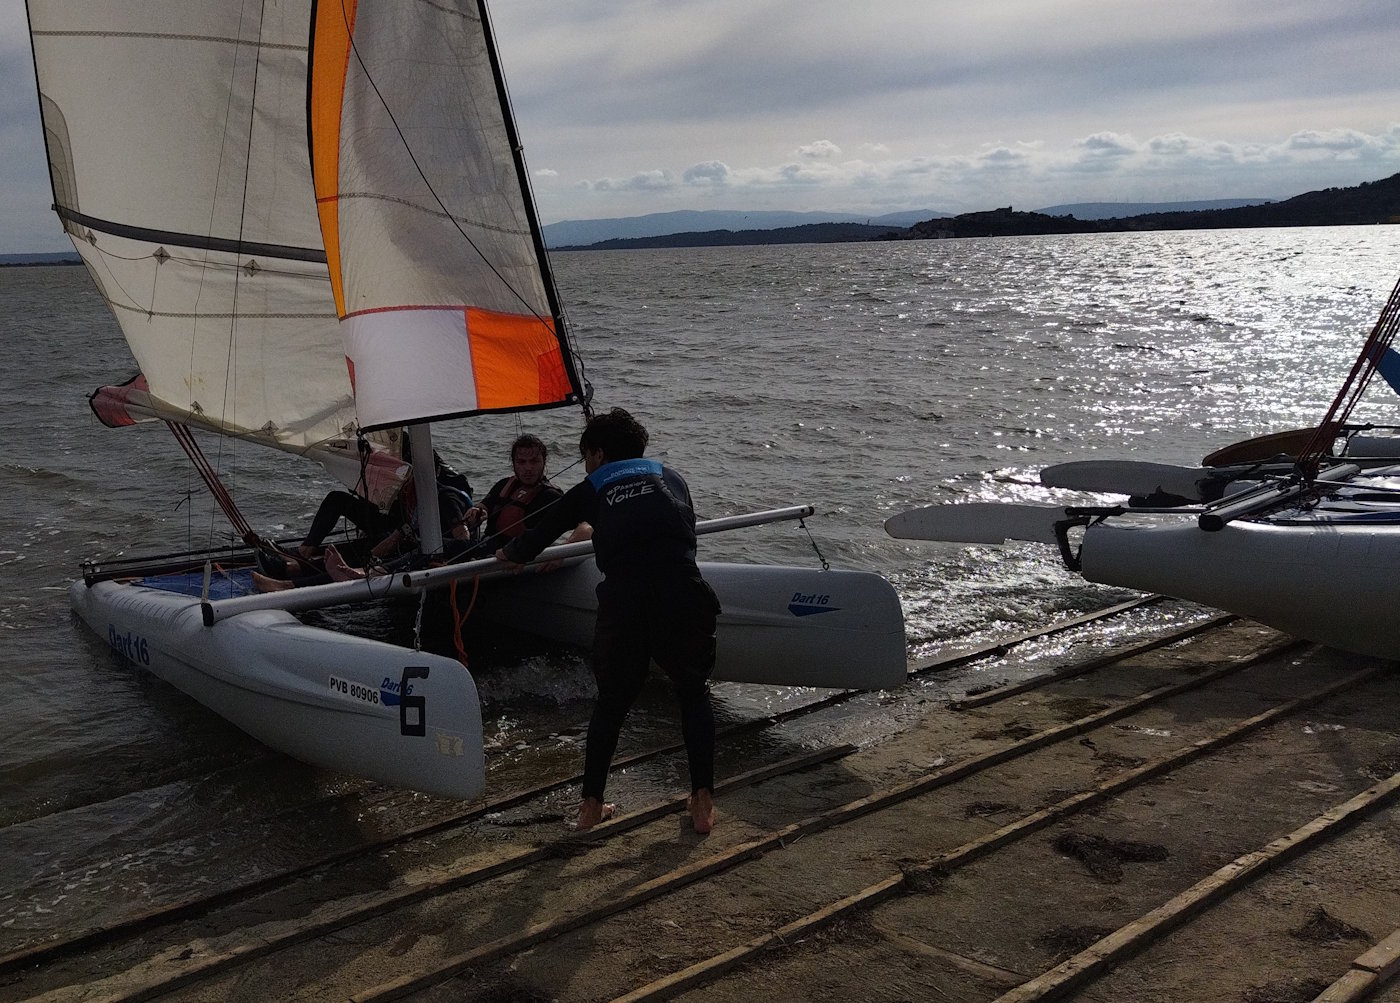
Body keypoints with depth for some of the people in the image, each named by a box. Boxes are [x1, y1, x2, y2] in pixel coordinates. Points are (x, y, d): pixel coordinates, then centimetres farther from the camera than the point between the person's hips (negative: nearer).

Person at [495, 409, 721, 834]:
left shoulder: (589, 491, 21)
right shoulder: (670, 478, 26)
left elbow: (538, 535, 32)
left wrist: (510, 554, 54)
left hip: (622, 602, -1)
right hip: (683, 595, 1)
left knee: (611, 702, 22)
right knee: (694, 694, 23)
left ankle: (591, 805, 25)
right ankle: (703, 803, 16)